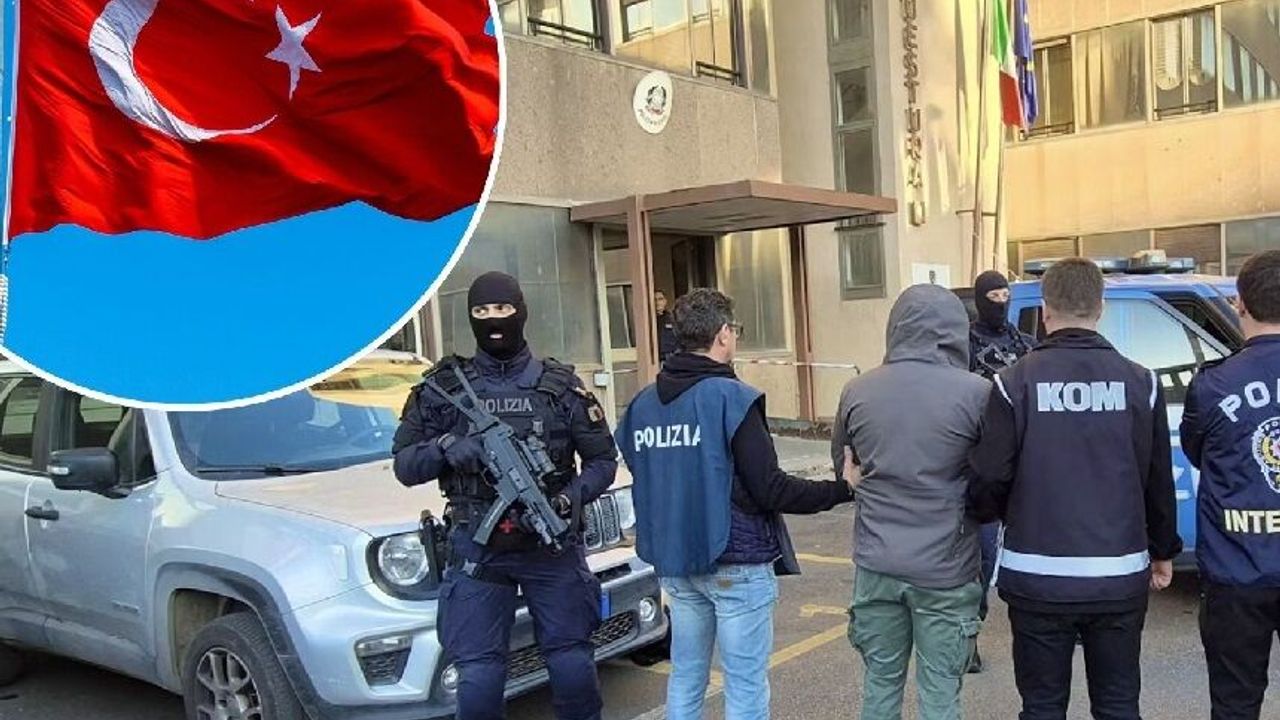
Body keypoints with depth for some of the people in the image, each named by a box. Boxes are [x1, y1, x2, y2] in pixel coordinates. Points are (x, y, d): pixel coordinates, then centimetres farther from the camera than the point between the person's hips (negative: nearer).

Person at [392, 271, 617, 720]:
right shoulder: (445, 389, 2)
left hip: (552, 545, 0)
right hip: (476, 550, 0)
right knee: (478, 678, 1)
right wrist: (443, 448, -17)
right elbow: (404, 466, 4)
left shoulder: (561, 386, 1)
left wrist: (570, 498, -15)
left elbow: (603, 460, 4)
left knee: (573, 665, 8)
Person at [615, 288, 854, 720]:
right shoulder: (731, 398, -15)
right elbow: (770, 490, -17)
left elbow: (645, 480, 9)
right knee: (746, 685, 5)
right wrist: (843, 490, -6)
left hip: (673, 562, 6)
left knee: (685, 678, 17)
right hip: (735, 564, -6)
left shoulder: (643, 404, 3)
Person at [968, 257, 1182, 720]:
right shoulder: (1140, 382, 0)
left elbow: (990, 477, -9)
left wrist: (989, 513, 14)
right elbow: (1159, 481, 6)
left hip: (1038, 580, -2)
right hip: (1120, 578, 3)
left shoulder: (1016, 382, -9)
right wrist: (1163, 551, 22)